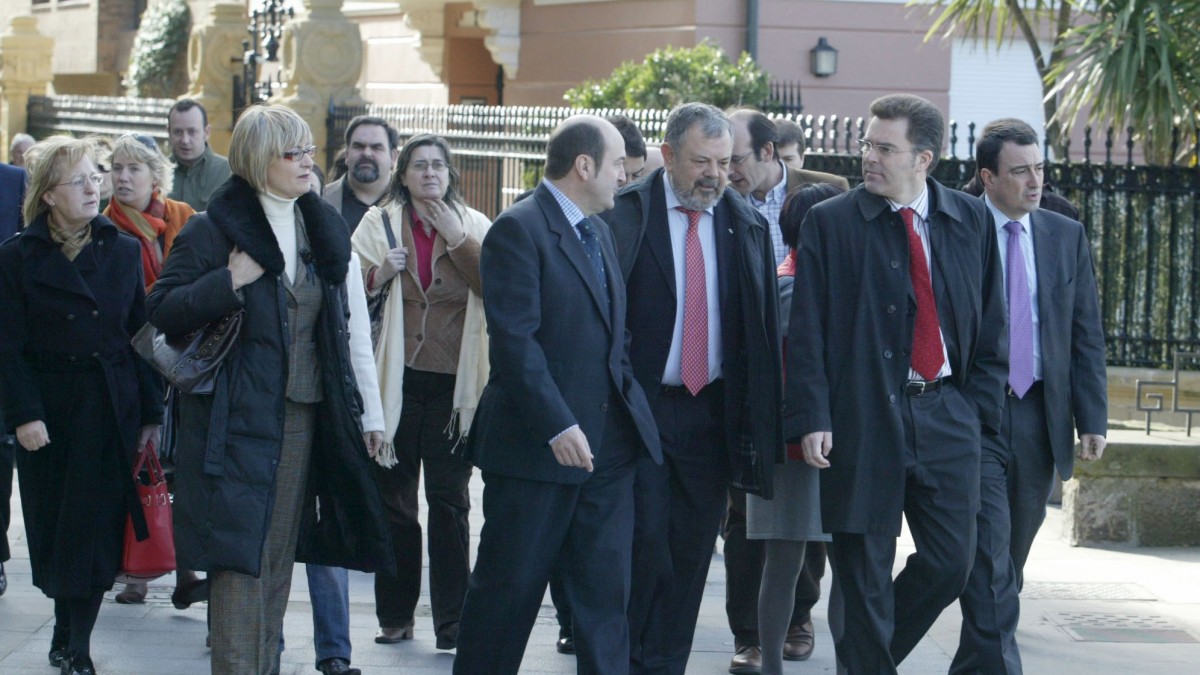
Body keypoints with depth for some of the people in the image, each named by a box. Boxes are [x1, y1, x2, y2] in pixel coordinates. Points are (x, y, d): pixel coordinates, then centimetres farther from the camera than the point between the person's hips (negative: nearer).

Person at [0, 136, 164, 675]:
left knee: (96, 529, -3)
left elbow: (141, 336, 7)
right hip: (50, 412, -1)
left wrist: (151, 412, 3)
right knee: (53, 528, 6)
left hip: (111, 412, 1)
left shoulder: (123, 251, 6)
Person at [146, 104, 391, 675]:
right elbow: (163, 311, -7)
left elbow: (355, 329, 12)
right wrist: (229, 283, -19)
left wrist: (369, 412, 9)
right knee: (240, 560, -8)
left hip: (306, 415, 5)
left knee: (280, 556, 9)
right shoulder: (214, 229, -4)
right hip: (237, 417, -5)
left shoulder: (325, 229, 11)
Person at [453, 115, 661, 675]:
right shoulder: (519, 230, -11)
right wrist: (558, 427, -23)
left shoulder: (599, 231, 16)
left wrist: (630, 408, 8)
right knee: (509, 587, 2)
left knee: (606, 591, 5)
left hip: (606, 444, 7)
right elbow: (514, 340, -18)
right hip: (536, 445, -7)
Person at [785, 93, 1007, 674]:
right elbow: (806, 332, -3)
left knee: (951, 561, 2)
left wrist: (980, 407, 3)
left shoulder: (971, 221, 8)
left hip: (947, 414, 3)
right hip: (862, 418, -3)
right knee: (862, 573, 2)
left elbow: (992, 322, 12)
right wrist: (811, 419, -12)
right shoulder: (830, 222, 0)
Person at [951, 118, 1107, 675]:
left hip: (1040, 417, 4)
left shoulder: (1067, 237, 9)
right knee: (990, 556, -11)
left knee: (1010, 561, 11)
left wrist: (1093, 420, 1)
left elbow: (1087, 336, 9)